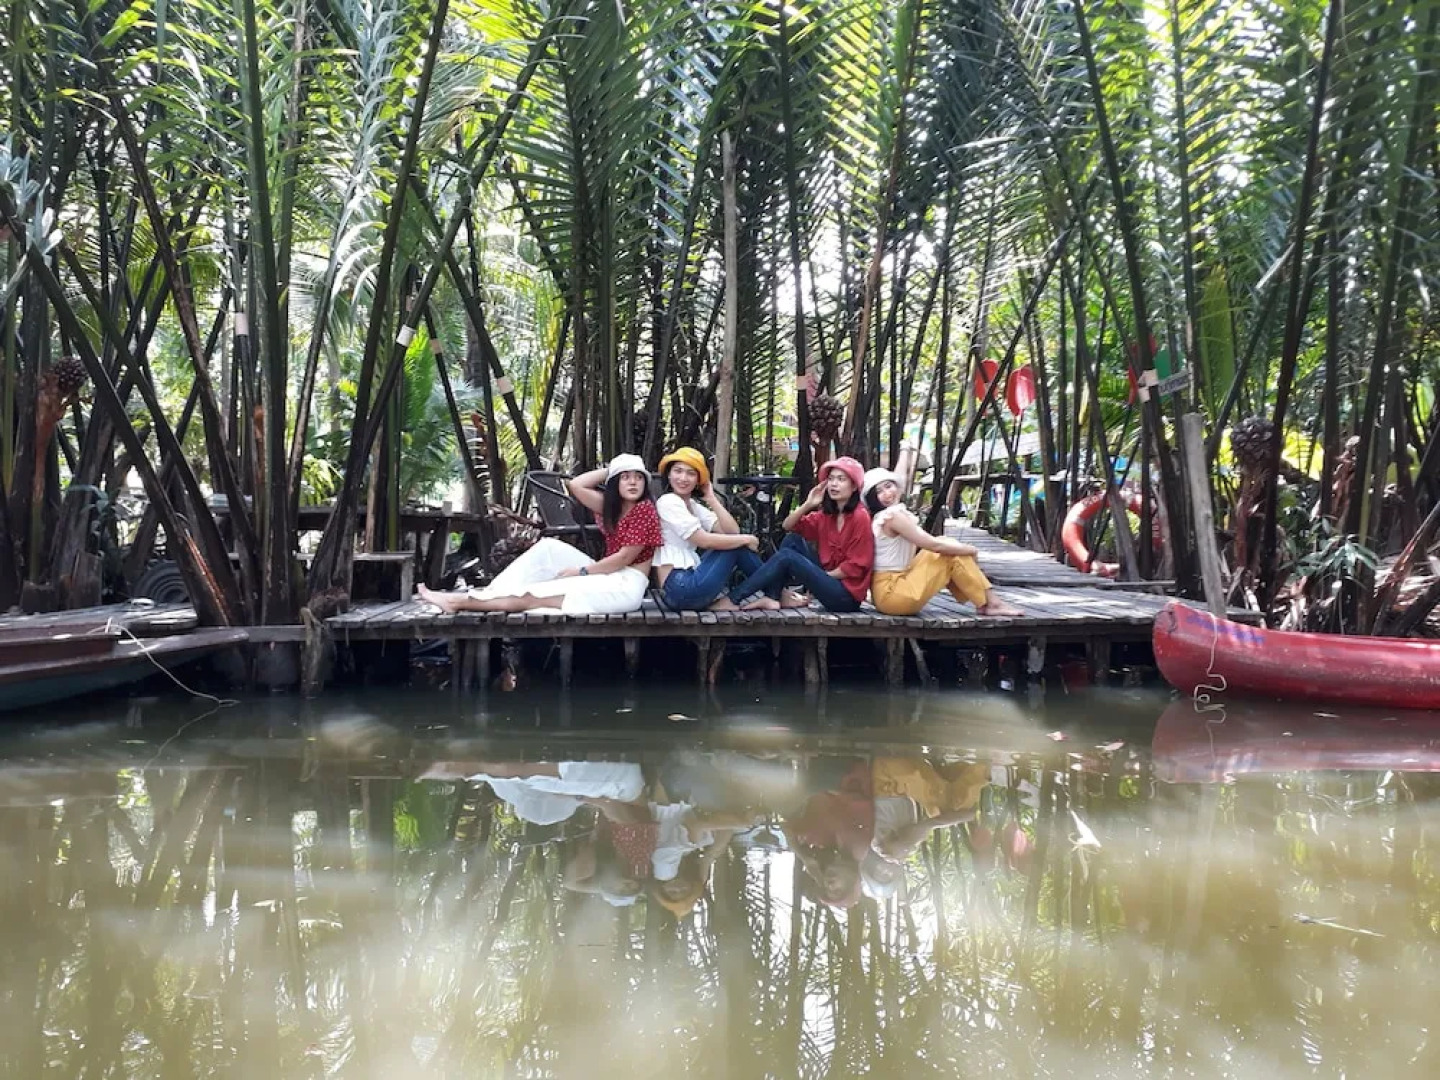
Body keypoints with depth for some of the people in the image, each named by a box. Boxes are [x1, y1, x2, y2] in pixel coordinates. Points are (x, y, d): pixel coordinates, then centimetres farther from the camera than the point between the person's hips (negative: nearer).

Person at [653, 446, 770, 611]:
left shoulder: (694, 506, 18)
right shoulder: (668, 502, -7)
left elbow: (732, 531, 5)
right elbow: (704, 541, -15)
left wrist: (711, 497, 2)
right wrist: (746, 539, -6)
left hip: (690, 582, 8)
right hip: (680, 588, -8)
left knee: (736, 540, 5)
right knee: (739, 544, -4)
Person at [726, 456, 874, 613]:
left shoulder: (860, 517, -13)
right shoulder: (826, 515, 10)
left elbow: (854, 566, -15)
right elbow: (788, 526, 8)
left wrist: (819, 578, -8)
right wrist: (807, 505, -8)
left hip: (846, 595, -8)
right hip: (831, 580, 8)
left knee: (786, 556, -16)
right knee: (793, 540, 3)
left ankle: (732, 599, -13)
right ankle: (772, 597, -8)